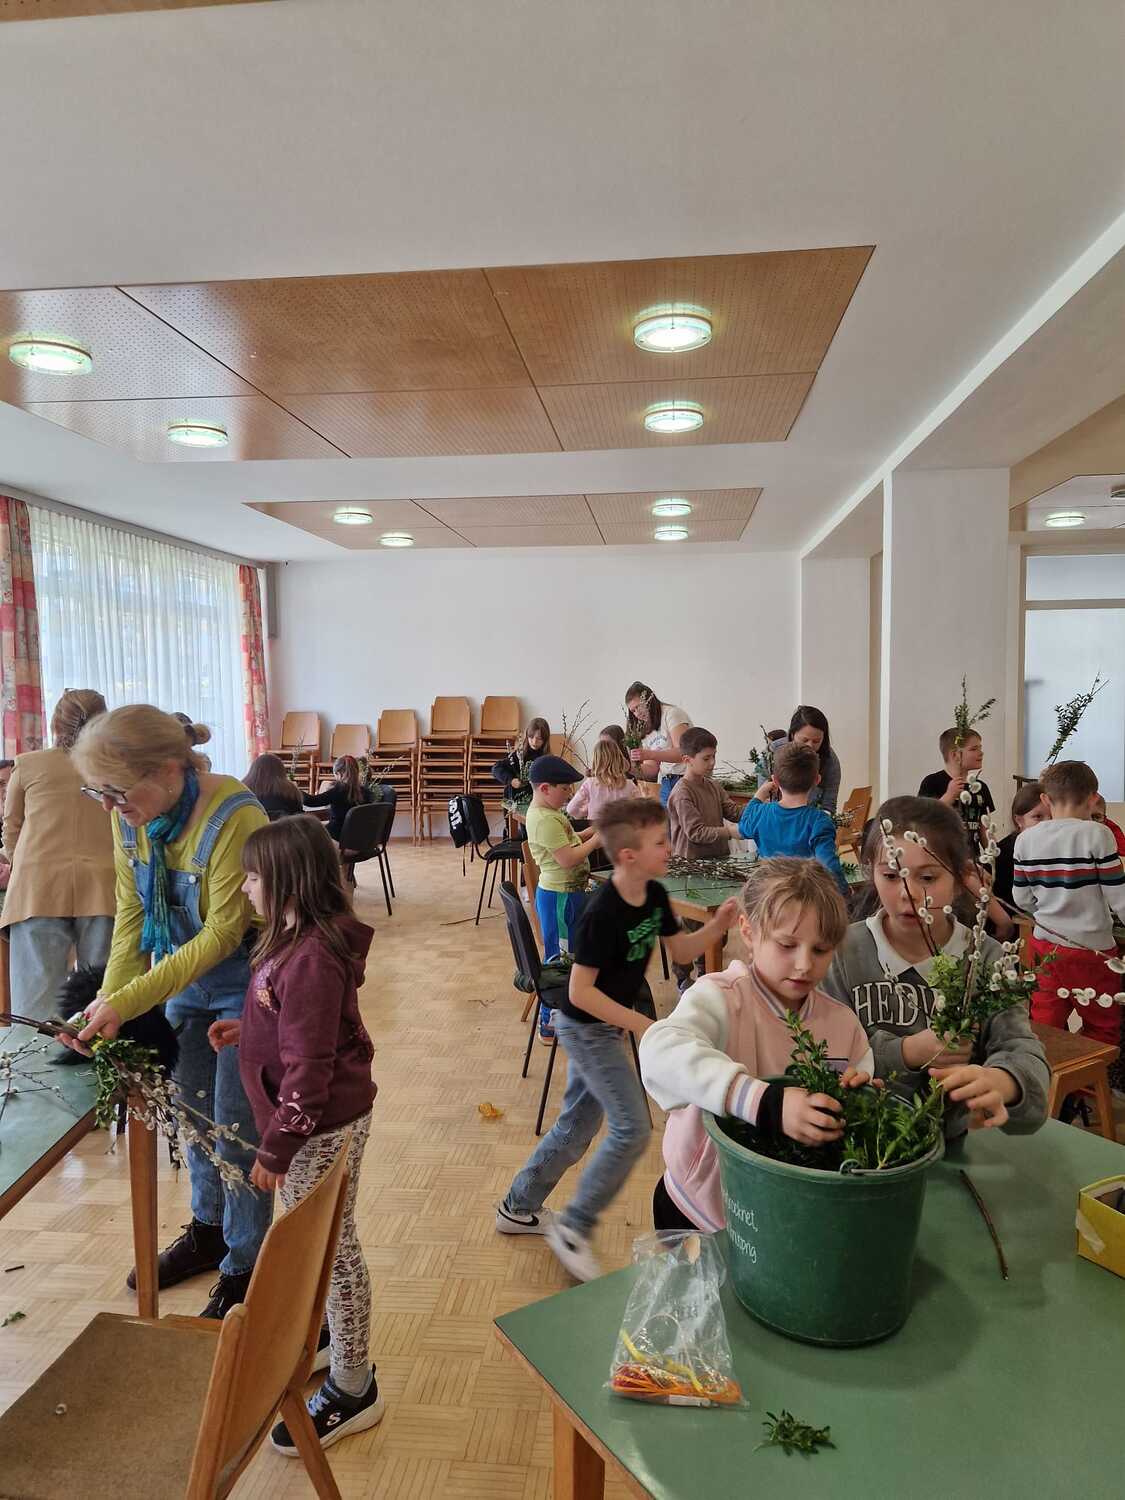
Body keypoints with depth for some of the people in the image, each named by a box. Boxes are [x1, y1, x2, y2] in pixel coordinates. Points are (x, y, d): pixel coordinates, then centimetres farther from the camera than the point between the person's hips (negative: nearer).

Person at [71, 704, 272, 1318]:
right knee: (193, 1108, 21)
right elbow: (130, 916, -3)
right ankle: (208, 1231, 44)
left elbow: (224, 933, -27)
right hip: (181, 975, 7)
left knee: (237, 1125, 4)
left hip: (243, 981, -7)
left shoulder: (234, 818, -31)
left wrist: (127, 1002, -27)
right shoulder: (131, 818, -9)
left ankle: (244, 1264, 26)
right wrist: (108, 1003, -15)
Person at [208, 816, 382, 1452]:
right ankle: (323, 1336, 47)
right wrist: (248, 1029, 6)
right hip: (319, 1117, 10)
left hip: (323, 1126, -10)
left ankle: (353, 1389, 25)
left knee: (332, 1248, 7)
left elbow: (308, 1066, -26)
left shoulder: (311, 958, -30)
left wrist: (276, 1148, -17)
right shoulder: (302, 938, 2)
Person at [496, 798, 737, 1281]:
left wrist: (716, 927, -10)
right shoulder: (602, 913, -29)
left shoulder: (654, 895, -4)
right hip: (586, 1027, -9)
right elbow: (580, 991, -27)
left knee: (577, 1126, 19)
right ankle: (574, 1229, 10)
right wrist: (639, 1023, -26)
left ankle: (518, 1209, 37)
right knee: (632, 1129, -6)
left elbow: (680, 951, 7)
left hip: (606, 1027, 9)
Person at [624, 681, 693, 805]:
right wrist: (638, 768, -9)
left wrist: (649, 754, -26)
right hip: (665, 784, 6)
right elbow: (653, 769, 13)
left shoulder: (671, 713, -4)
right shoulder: (645, 733, 18)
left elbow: (682, 752, -17)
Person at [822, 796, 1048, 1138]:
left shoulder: (987, 959, -1)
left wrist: (998, 1082, -33)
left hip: (955, 1140, 3)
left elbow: (1022, 1050, -12)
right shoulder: (845, 952, -3)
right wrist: (906, 1053, -16)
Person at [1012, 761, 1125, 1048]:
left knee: (1044, 1027, 13)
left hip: (1044, 945, 4)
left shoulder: (1026, 839, -1)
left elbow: (1022, 899, 5)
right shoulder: (1097, 834, -14)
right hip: (1092, 949, -4)